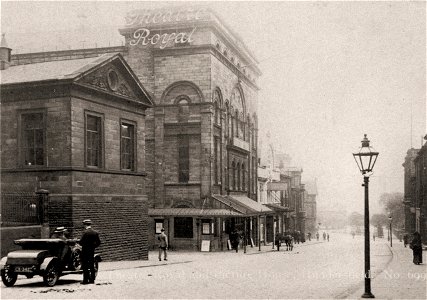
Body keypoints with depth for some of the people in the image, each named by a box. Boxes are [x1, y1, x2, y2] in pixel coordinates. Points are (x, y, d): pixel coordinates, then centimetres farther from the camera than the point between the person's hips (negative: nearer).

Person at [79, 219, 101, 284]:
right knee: (92, 266, 11)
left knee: (85, 266, -2)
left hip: (85, 251, -6)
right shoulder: (95, 233, 5)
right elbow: (98, 242, 7)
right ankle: (92, 279, 13)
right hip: (92, 251, 6)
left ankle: (85, 280, -2)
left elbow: (81, 242, -17)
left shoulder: (85, 232, -15)